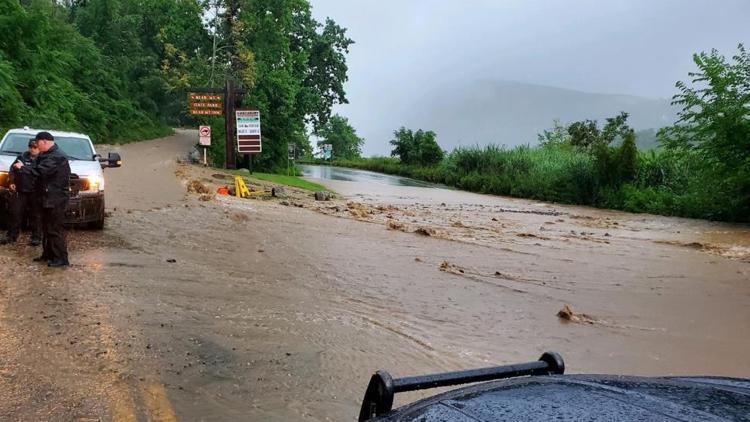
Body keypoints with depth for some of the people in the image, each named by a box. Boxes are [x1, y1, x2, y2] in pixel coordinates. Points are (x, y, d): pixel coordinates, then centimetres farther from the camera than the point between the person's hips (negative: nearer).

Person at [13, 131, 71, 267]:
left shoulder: (57, 156, -18)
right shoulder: (49, 155, 16)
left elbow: (39, 171, -23)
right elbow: (38, 167, 14)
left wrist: (22, 167, -11)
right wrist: (23, 167, -2)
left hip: (56, 199, -10)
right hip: (49, 197, 10)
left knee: (55, 229, -7)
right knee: (47, 228, 16)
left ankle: (61, 259, -3)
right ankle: (48, 254, 25)